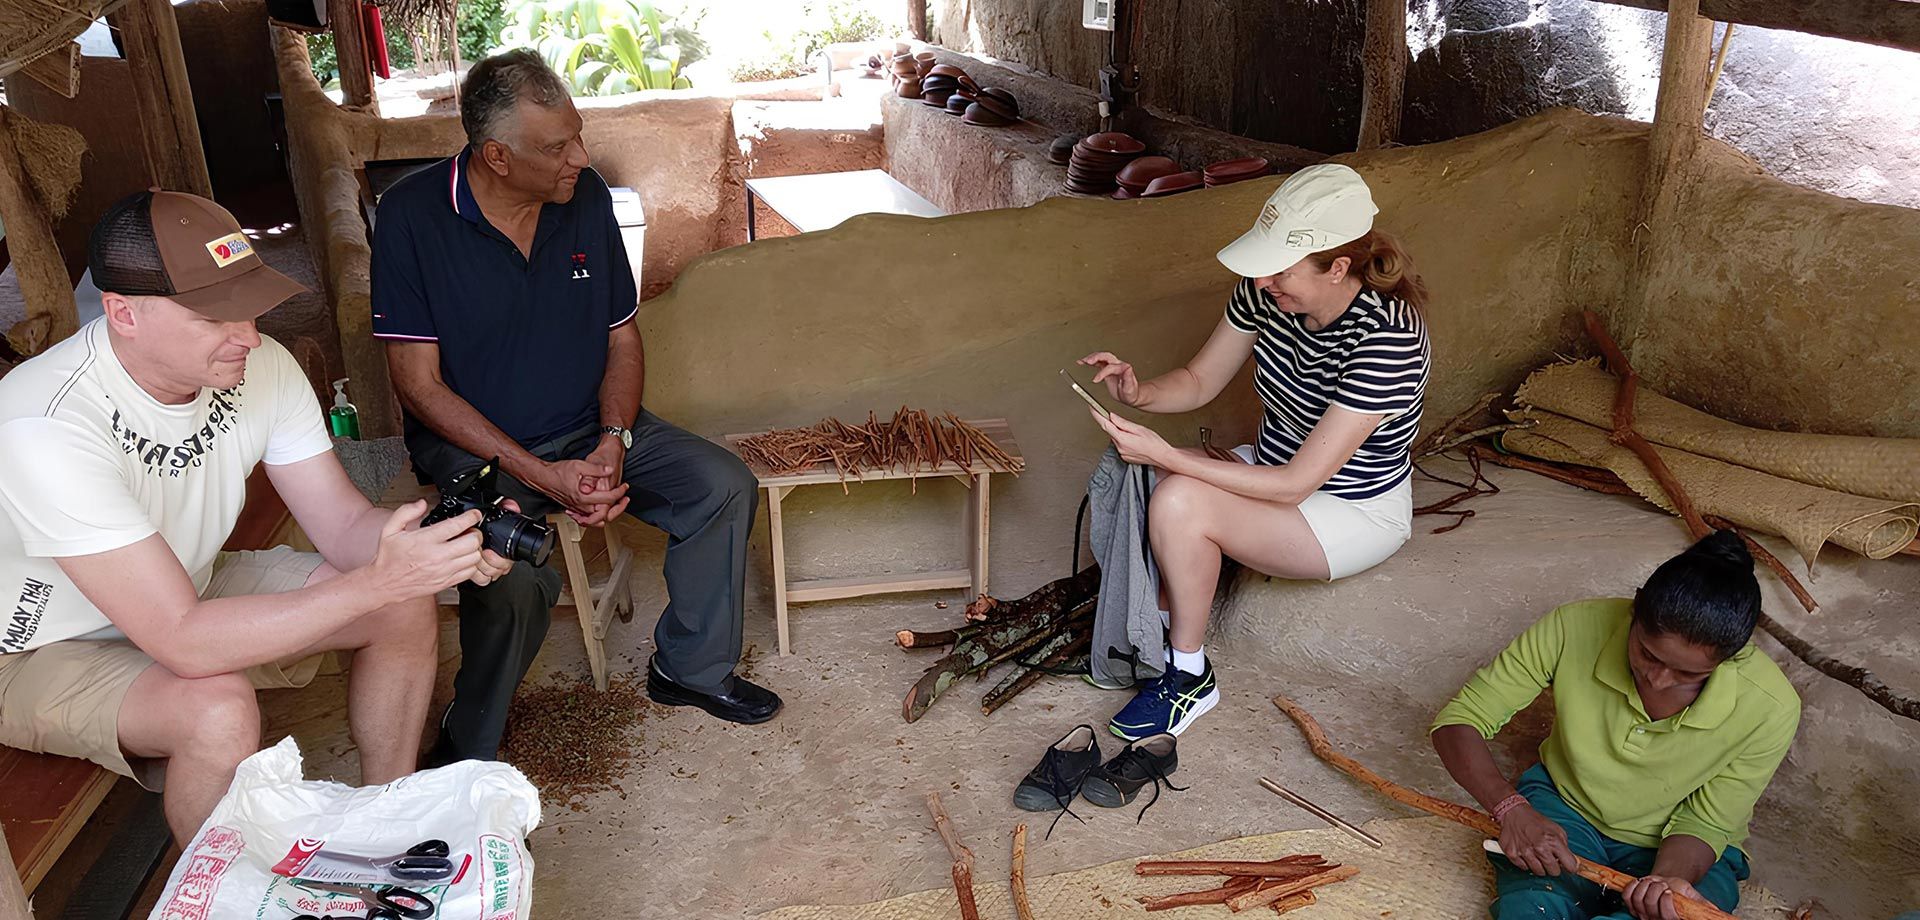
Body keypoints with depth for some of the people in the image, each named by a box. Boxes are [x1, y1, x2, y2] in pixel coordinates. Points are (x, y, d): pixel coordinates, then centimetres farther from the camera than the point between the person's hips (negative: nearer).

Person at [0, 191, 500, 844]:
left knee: (406, 606, -7)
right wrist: (378, 581, -43)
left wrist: (455, 542, -33)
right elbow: (184, 642, -39)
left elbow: (343, 525, -12)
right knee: (218, 708, -35)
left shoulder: (261, 367, -17)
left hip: (187, 590, 7)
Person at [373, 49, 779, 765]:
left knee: (725, 486, -13)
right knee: (517, 575, -33)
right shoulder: (414, 214, -16)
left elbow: (622, 338, 5)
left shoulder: (586, 196, -3)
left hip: (587, 431, 5)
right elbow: (418, 383, -16)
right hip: (472, 445, -5)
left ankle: (690, 669, 8)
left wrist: (614, 444, -13)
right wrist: (542, 475, -24)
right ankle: (467, 749, -4)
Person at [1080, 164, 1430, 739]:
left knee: (1180, 500, -29)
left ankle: (1190, 678, -8)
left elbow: (1294, 485, -30)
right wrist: (1140, 393, -21)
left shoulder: (1387, 339, -31)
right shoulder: (1265, 293, -11)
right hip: (1275, 468, 7)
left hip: (1355, 514, -7)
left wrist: (1165, 455, -33)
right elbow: (1199, 381, 3)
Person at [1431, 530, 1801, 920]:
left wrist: (1669, 879, -33)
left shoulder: (1770, 708, -24)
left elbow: (1704, 824, -11)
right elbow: (1458, 720, -18)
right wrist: (1511, 808, -34)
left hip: (1680, 853, 1)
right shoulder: (1575, 628, -24)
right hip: (1562, 812, 0)